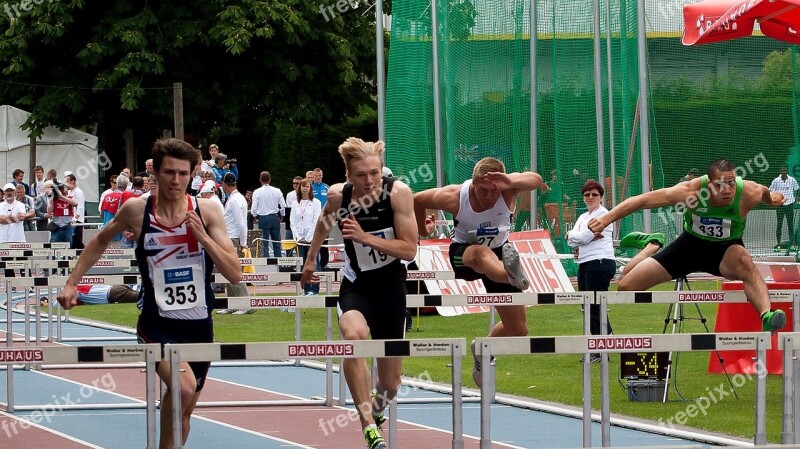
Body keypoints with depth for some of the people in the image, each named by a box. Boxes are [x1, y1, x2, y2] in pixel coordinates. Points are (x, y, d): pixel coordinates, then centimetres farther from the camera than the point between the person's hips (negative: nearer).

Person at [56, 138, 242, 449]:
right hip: (157, 323, -3)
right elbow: (100, 242, 15)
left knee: (185, 405, 13)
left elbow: (235, 274, -8)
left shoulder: (207, 212, -4)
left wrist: (203, 236, -19)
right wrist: (72, 283, 10)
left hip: (199, 325, 3)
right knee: (184, 388, -28)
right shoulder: (136, 210, -5)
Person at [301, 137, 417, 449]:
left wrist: (366, 238, -29)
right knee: (353, 335, -37)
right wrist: (310, 260, 24)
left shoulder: (398, 193, -18)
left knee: (390, 384, 8)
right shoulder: (338, 196, -12)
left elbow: (409, 250, -19)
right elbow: (324, 223, 13)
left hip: (391, 287, 0)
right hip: (355, 286, 0)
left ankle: (376, 409, 48)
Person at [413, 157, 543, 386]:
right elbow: (418, 200, -6)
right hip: (463, 253, -2)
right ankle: (513, 276, -78)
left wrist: (511, 182, -67)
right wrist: (422, 229, 13)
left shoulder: (507, 192, -25)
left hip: (499, 253, 2)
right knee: (483, 255, -44)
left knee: (518, 330, 0)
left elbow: (536, 179, -47)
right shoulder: (455, 197, -25)